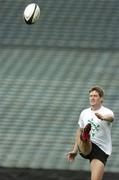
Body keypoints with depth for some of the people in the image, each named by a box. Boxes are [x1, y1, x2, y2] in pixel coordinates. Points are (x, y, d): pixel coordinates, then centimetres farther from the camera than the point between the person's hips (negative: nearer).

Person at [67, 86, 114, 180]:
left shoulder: (107, 112, -3)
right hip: (86, 148, 4)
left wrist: (102, 117, -54)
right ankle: (85, 137, -65)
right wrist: (75, 150, 26)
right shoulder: (84, 113, 14)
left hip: (101, 149, -4)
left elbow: (110, 117, -29)